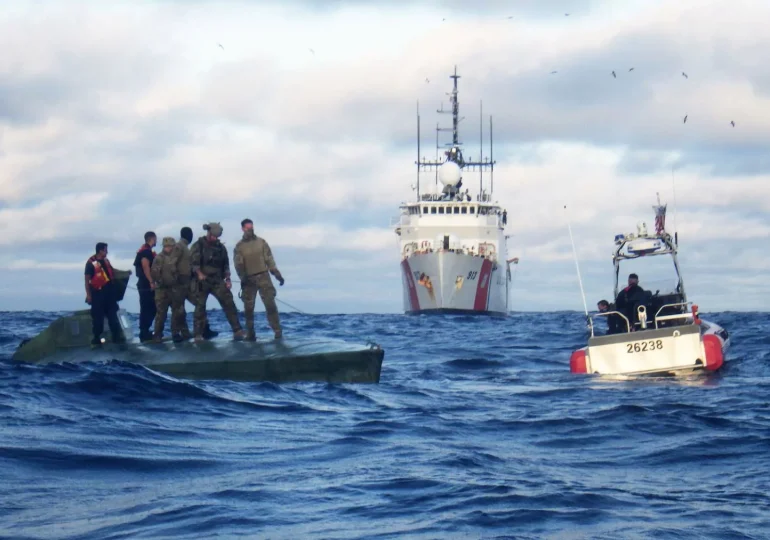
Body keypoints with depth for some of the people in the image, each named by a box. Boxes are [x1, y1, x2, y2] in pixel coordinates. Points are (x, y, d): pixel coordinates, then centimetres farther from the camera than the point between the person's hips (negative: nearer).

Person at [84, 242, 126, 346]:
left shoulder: (106, 261, 11)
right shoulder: (91, 263, -12)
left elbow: (112, 272, 28)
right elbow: (87, 280, -12)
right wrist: (88, 295, -15)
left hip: (109, 292, 7)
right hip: (98, 293, -7)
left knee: (113, 315, 8)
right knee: (97, 317, -1)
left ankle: (116, 336, 13)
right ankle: (96, 339, 6)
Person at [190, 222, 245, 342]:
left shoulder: (220, 247, 14)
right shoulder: (198, 245, 0)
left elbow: (225, 264, 18)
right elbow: (194, 261, -10)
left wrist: (227, 279, 7)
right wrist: (200, 273, -24)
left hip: (217, 280, 3)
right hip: (202, 281, -3)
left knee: (228, 302, -9)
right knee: (200, 307, -1)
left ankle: (237, 330, -11)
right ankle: (198, 335, 5)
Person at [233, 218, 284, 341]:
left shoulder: (261, 242, 8)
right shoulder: (239, 247, 4)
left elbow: (269, 259, 7)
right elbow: (238, 264, -4)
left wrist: (277, 274, 0)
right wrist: (243, 277, -21)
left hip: (263, 276, 0)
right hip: (248, 279, 0)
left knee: (270, 304, -8)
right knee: (248, 308, 1)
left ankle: (277, 331, -7)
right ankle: (250, 334, 8)